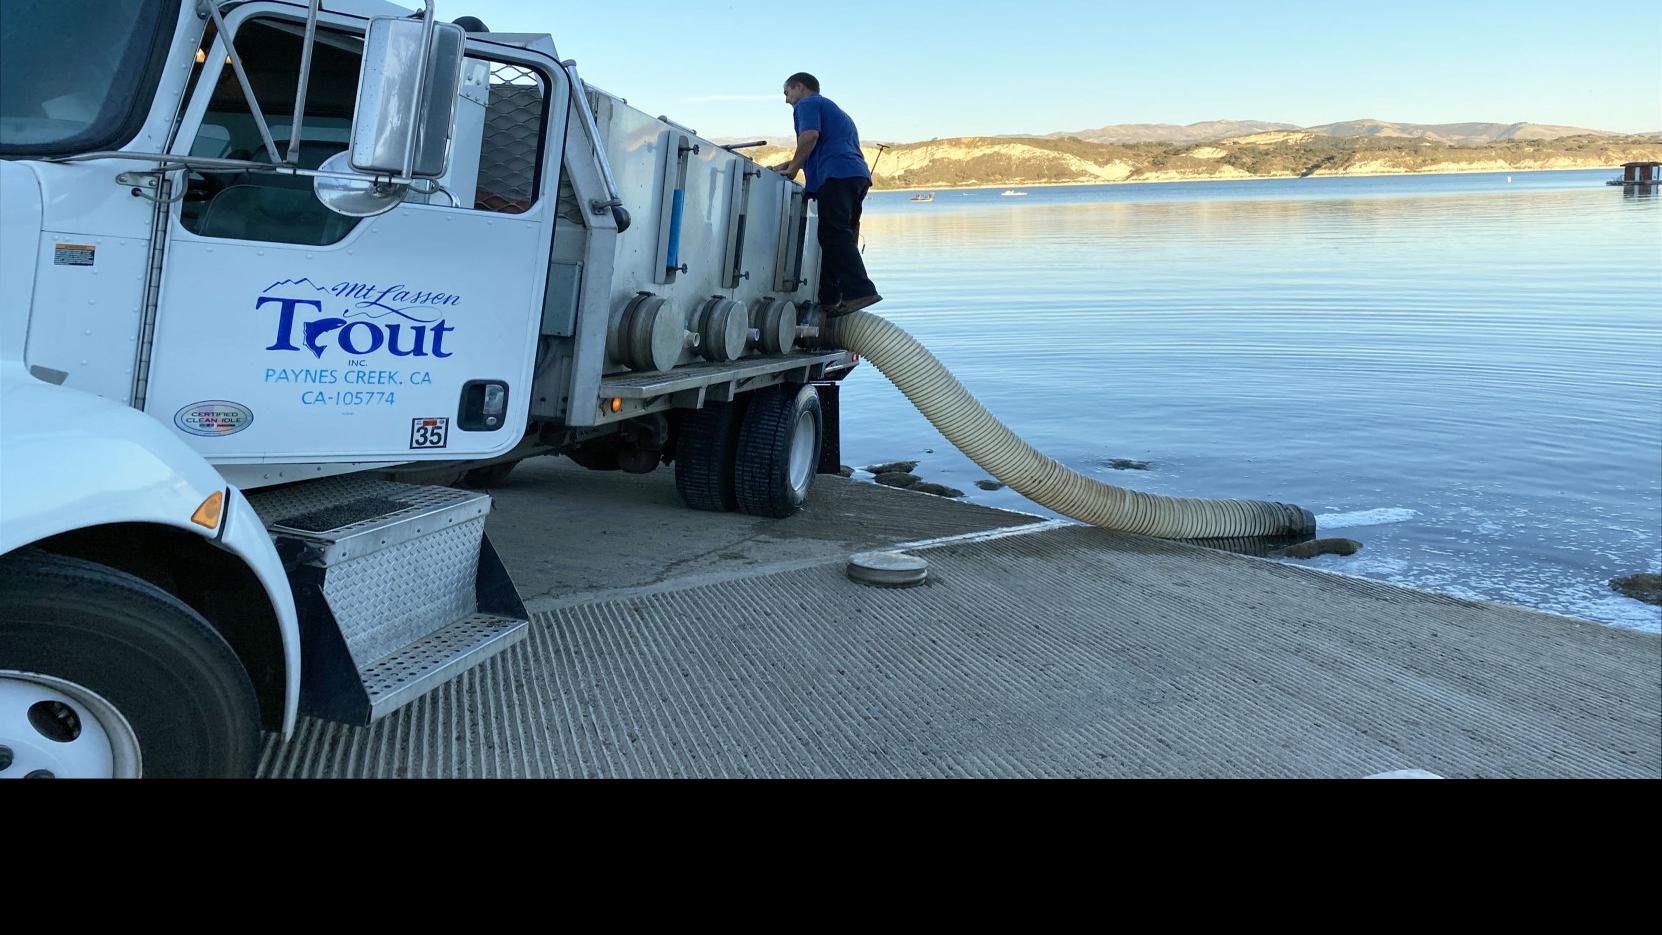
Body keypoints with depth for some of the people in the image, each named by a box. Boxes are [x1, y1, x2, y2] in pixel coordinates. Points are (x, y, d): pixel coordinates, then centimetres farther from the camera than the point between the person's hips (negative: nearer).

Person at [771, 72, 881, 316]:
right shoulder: (835, 110, 36)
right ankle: (829, 299, 5)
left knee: (835, 235, -17)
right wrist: (792, 165, 30)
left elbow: (810, 135, -11)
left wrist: (793, 168, -2)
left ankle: (859, 290, -29)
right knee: (842, 238, 6)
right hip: (859, 175, 10)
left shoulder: (807, 104, 8)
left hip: (836, 176, -10)